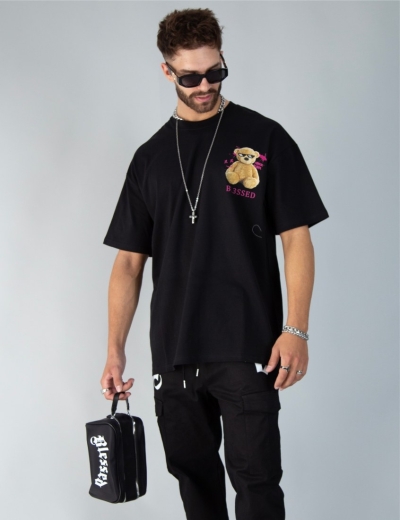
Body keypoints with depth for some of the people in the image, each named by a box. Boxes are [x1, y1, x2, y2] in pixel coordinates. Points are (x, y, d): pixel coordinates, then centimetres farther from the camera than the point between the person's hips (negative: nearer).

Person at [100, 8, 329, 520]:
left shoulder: (264, 138, 0)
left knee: (255, 477, -6)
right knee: (193, 473, 12)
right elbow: (129, 260, 11)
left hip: (248, 349, -4)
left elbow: (296, 236, -2)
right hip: (173, 352, 4)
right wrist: (115, 349, 4)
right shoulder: (151, 157, 11)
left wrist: (295, 330, -12)